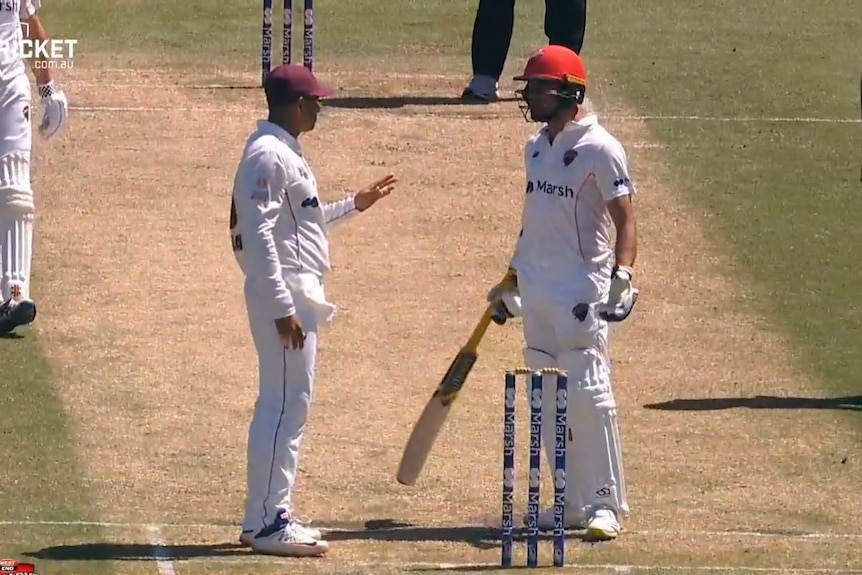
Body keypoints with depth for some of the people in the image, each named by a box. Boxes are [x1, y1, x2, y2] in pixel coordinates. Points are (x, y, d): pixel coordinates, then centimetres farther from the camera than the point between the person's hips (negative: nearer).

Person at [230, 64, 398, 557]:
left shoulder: (286, 154, 17)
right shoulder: (268, 156, -15)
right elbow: (259, 235, -21)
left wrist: (354, 206, 27)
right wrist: (283, 309, -25)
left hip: (298, 296, 11)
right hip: (283, 297, -11)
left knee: (287, 407, 14)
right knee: (286, 406, -10)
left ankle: (267, 517, 19)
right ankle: (268, 522, -9)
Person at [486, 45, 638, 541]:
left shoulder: (598, 149, -10)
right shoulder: (537, 147, 15)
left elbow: (625, 219, -14)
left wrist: (622, 276, -27)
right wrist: (511, 281, 27)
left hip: (581, 289, -8)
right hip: (536, 290, 8)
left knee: (589, 396, -9)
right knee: (547, 399, 9)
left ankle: (605, 504, -4)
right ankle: (574, 503, 16)